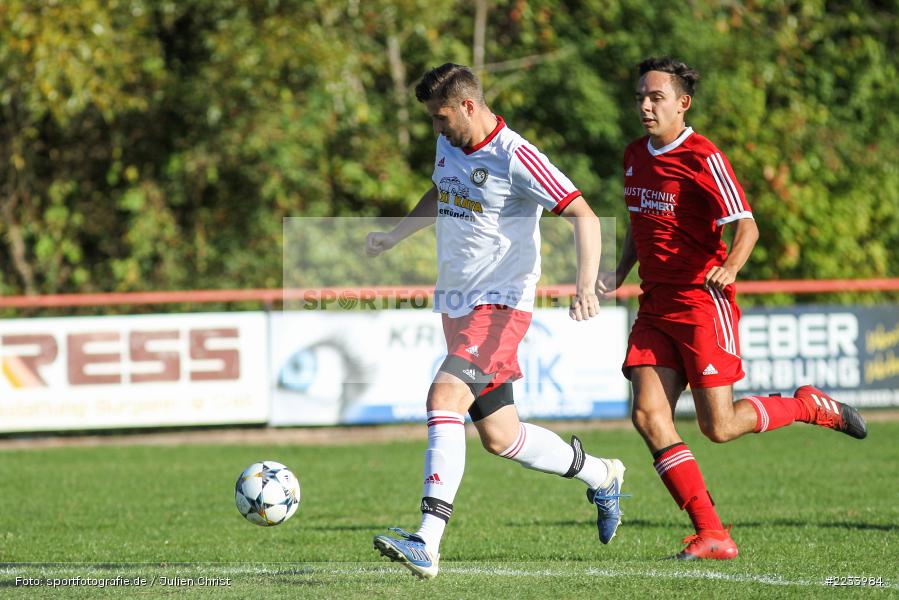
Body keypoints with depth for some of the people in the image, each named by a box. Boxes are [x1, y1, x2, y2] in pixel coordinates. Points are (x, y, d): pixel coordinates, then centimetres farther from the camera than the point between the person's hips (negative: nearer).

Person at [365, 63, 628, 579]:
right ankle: (601, 476, 33)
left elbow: (585, 216, -18)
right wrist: (394, 237, 25)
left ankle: (427, 543, -28)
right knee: (499, 436, 10)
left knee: (444, 399, -24)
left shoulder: (516, 158, -16)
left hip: (500, 304, -8)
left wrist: (586, 286, -30)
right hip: (457, 304, 8)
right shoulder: (449, 145, 9)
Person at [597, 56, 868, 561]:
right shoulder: (636, 156, 12)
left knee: (719, 427, -9)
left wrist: (729, 267, -36)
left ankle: (810, 406, 19)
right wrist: (618, 277, 13)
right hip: (656, 306, 7)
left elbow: (746, 227, -16)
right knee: (649, 415, -10)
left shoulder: (703, 158, -12)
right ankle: (712, 535, -7)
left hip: (703, 302, -7)